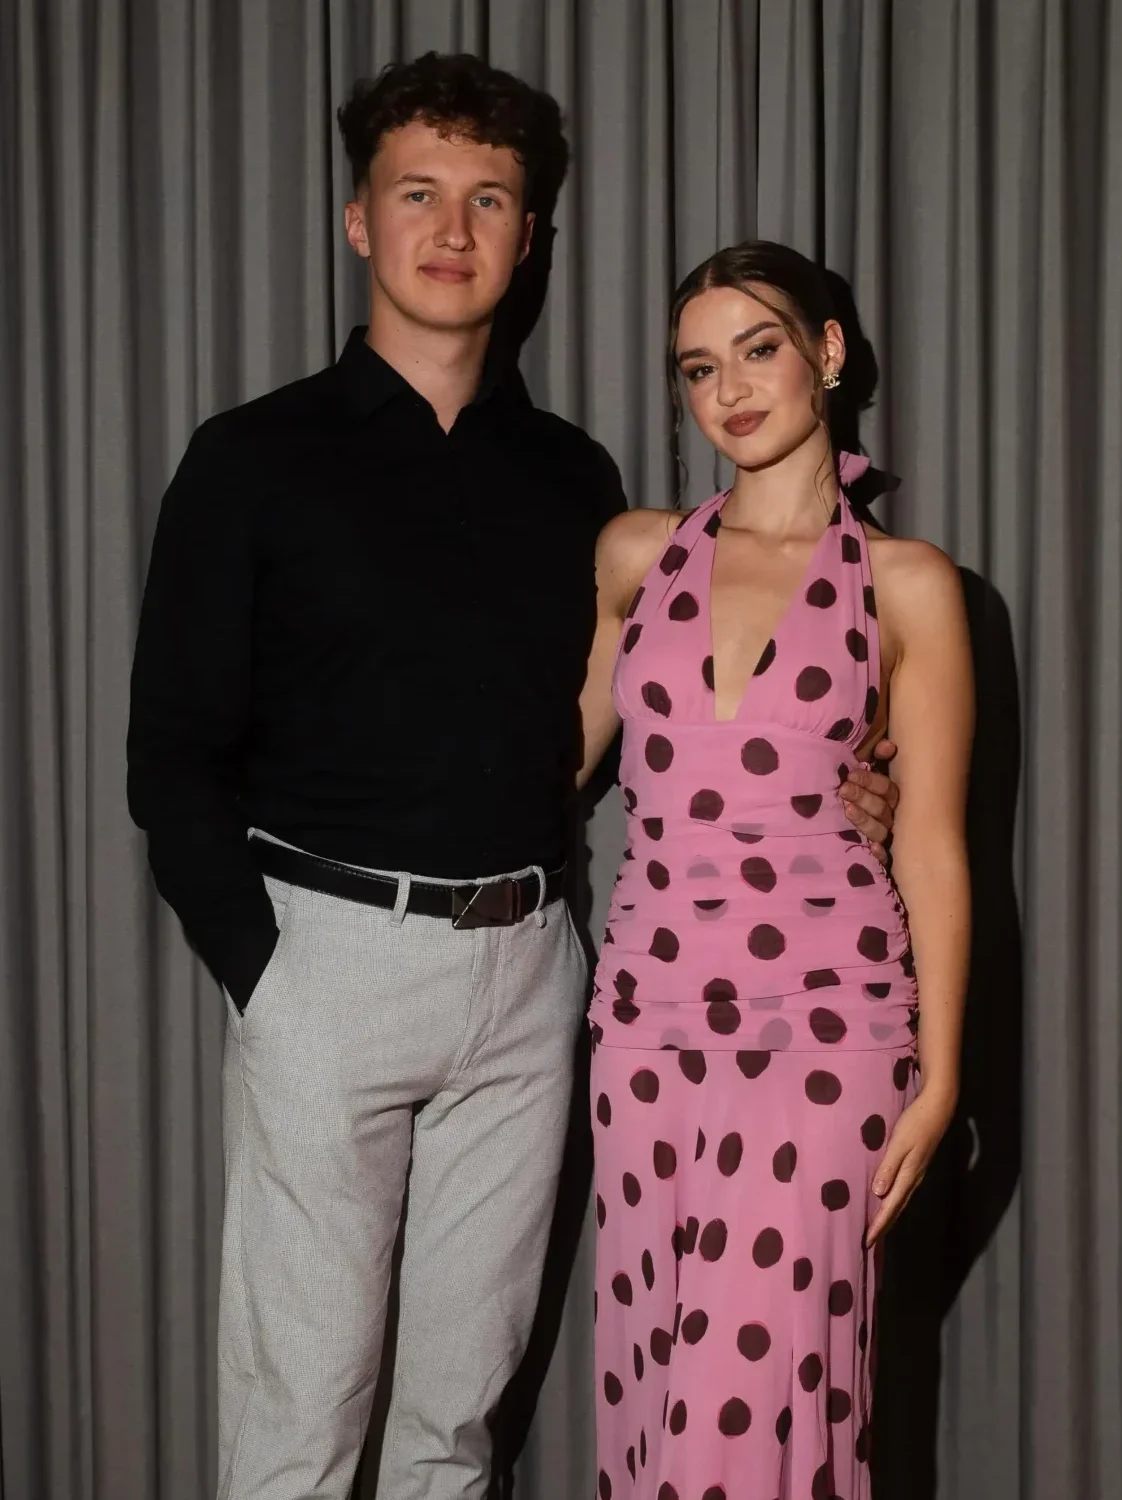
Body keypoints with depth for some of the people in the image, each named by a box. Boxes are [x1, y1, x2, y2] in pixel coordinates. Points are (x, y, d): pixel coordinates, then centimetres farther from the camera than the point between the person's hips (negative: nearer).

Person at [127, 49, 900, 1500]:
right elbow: (174, 755, -1)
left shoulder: (573, 478, 11)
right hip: (329, 950, -3)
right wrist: (259, 969, -9)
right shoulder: (255, 459, 0)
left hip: (527, 959, 4)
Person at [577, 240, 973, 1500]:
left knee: (764, 1370, -4)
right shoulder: (635, 557, 9)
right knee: (651, 1361, 9)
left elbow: (932, 845, -1)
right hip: (652, 1009, 3)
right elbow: (566, 750, 21)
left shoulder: (905, 585, 0)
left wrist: (938, 1072, -5)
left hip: (826, 1017, -3)